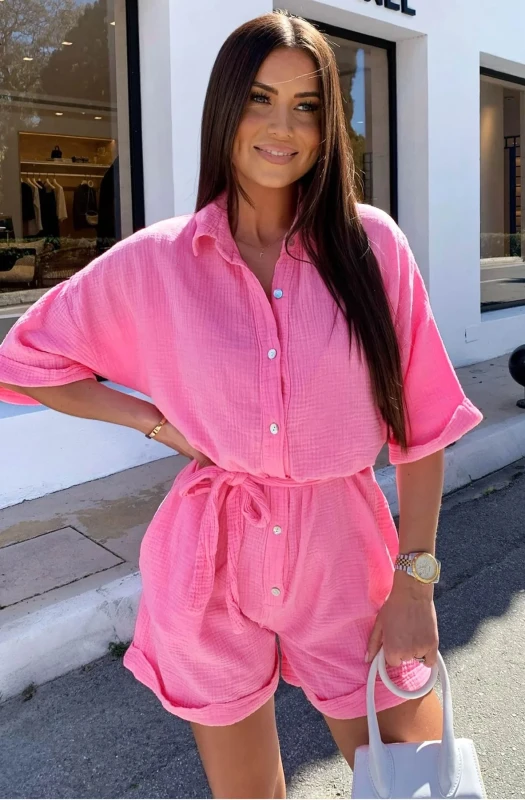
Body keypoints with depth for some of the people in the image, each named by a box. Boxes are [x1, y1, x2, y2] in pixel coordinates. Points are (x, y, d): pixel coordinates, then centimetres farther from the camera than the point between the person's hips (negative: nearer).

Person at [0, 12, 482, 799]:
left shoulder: (370, 243, -6)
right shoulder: (155, 261, -6)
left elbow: (422, 422, -3)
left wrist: (415, 579, -5)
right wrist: (155, 420, -2)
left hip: (344, 558, 0)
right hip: (213, 566, 1)